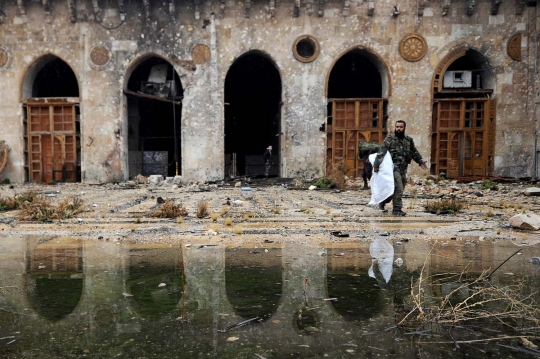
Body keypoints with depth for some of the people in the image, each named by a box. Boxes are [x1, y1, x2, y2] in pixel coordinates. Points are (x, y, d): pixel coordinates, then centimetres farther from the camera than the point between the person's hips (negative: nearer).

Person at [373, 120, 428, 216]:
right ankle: (397, 209, -2)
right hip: (394, 168, -6)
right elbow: (381, 152, -12)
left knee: (400, 189, 13)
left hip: (403, 169, 6)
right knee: (398, 189, -13)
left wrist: (420, 161, 11)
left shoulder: (408, 140, 12)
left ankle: (383, 201, 32)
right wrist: (376, 164, -19)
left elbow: (414, 152, 23)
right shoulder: (390, 138, -5)